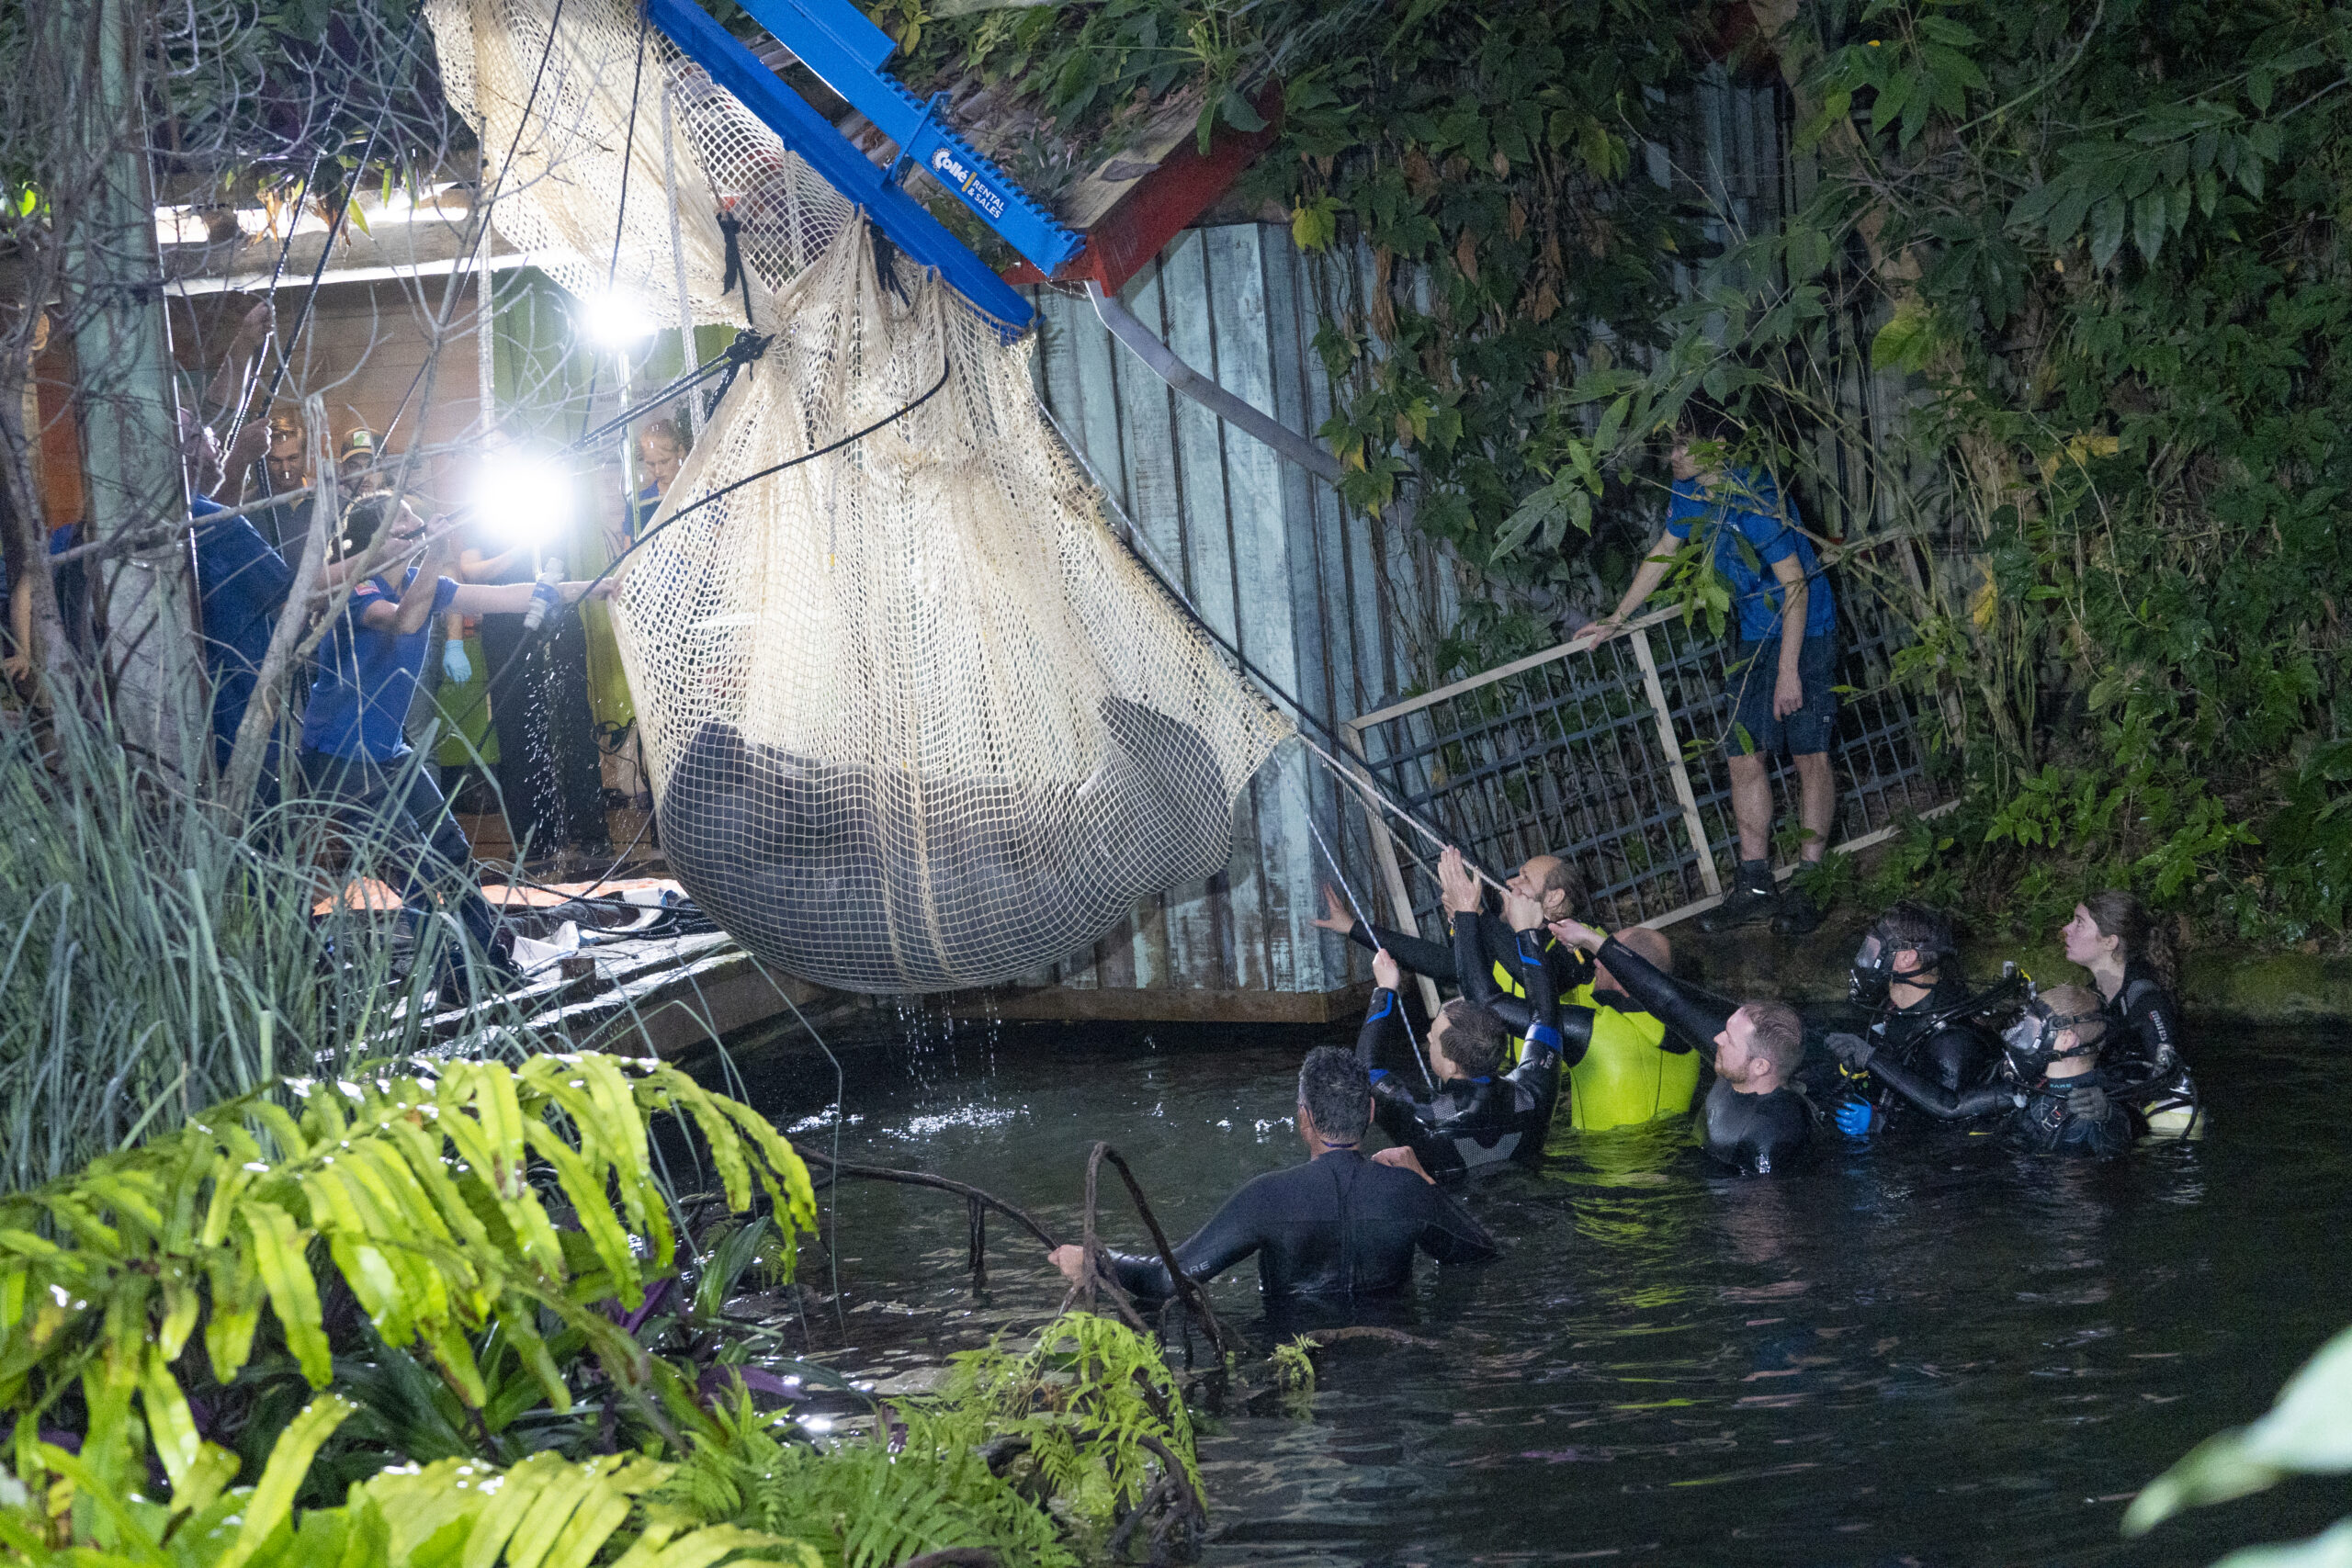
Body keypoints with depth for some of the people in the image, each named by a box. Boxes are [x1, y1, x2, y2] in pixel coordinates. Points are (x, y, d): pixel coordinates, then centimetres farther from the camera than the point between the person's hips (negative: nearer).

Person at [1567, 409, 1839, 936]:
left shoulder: (1755, 498, -24)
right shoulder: (1690, 493, 2)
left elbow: (1794, 581, -22)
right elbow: (1663, 553, 19)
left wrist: (1789, 670, -23)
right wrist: (1616, 621, 23)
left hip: (1805, 634, -8)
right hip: (1754, 636, 8)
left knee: (1810, 756, -3)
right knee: (1745, 758, 5)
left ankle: (1808, 887, 2)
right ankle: (1754, 887, 10)